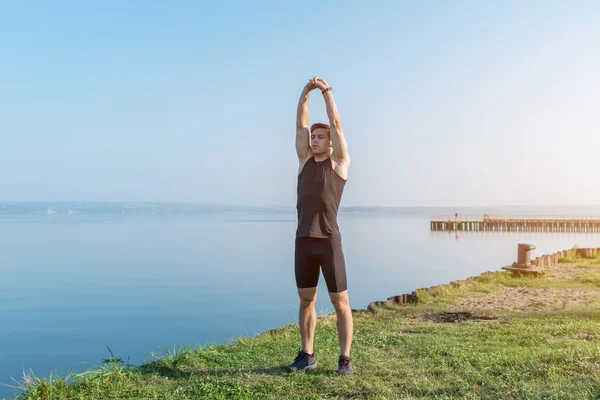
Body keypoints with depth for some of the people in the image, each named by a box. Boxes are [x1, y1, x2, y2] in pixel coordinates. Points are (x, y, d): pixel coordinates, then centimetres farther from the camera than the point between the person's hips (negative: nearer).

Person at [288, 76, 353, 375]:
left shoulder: (339, 162, 3)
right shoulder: (305, 160, 14)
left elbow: (336, 123, -2)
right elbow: (300, 124, 10)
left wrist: (327, 91, 2)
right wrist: (306, 92, 6)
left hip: (329, 241, -5)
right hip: (303, 240, 5)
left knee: (340, 301, 1)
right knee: (306, 299, 11)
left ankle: (345, 358, 10)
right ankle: (307, 355, 22)